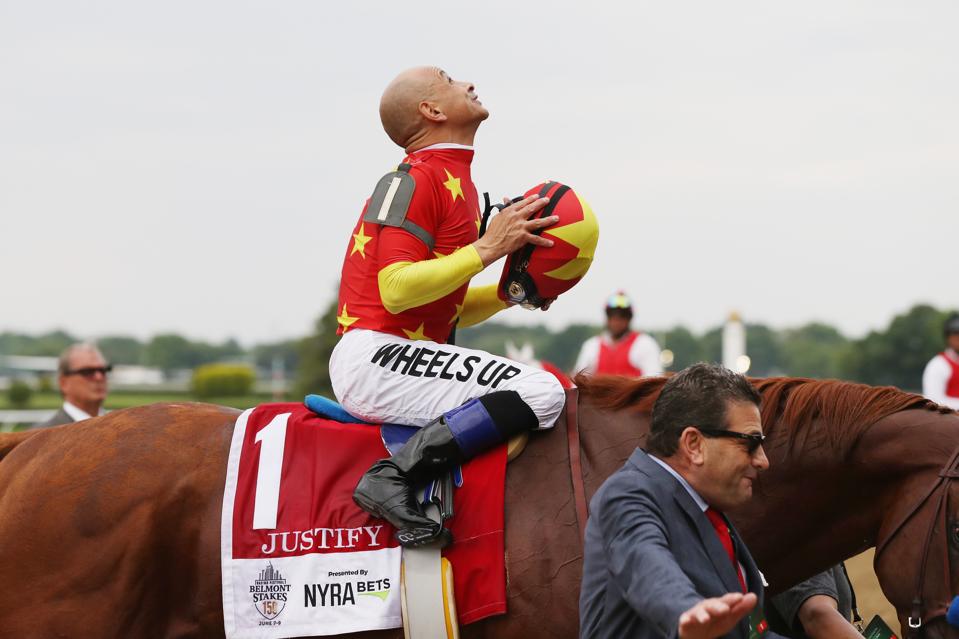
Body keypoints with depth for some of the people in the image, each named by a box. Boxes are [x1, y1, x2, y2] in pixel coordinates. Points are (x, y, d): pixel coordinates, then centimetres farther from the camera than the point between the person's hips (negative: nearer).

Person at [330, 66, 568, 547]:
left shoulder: (454, 183, 21)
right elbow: (396, 289, -18)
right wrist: (487, 248, -16)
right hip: (375, 357, -10)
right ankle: (394, 478, -24)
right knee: (541, 393, -24)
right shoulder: (414, 180, -8)